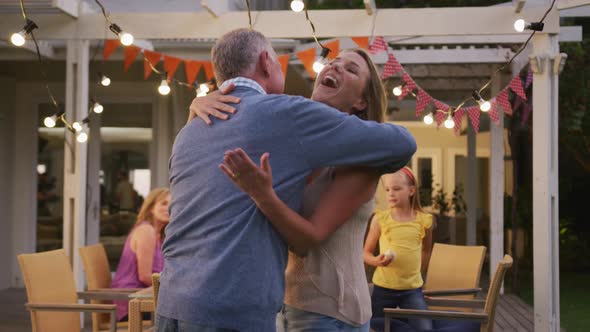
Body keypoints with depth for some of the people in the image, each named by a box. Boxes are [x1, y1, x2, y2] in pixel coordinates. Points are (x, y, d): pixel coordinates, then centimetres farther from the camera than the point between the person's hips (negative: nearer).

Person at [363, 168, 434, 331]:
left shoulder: (424, 220, -1)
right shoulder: (380, 219, -5)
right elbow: (366, 253, 0)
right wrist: (377, 261, -20)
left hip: (412, 288, 1)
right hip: (383, 288, 0)